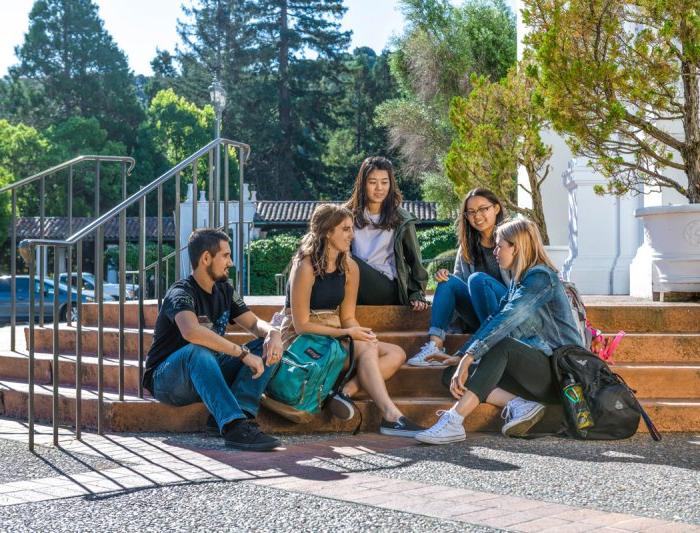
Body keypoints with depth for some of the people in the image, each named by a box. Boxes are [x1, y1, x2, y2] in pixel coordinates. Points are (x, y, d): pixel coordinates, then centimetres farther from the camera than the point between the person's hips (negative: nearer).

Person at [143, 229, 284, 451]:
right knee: (198, 351, -40)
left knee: (269, 348, -7)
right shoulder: (182, 293, -18)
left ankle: (242, 412, -27)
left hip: (209, 375, 8)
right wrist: (243, 353, -38)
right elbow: (191, 331, -39)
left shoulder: (224, 290, 8)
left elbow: (254, 323, 9)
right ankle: (234, 426, -49)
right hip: (166, 380, -7)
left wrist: (273, 333, -16)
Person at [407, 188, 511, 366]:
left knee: (477, 279, -28)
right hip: (479, 318, 5)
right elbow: (458, 277, 13)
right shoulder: (467, 246, 14)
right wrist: (444, 276, -9)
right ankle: (435, 344, -32)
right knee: (449, 281, -16)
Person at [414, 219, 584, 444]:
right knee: (459, 374, -5)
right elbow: (494, 321, 15)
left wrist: (469, 355, -32)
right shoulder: (518, 280, 16)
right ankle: (519, 405, -20)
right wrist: (461, 355, 8)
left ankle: (453, 421, -41)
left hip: (558, 370, -9)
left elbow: (506, 320, -26)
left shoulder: (541, 277, -13)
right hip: (539, 371, 9)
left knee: (501, 345, -34)